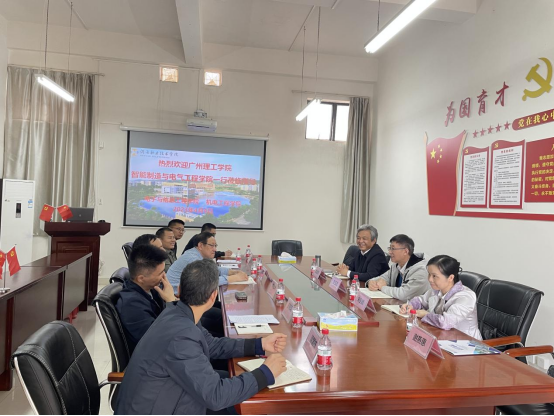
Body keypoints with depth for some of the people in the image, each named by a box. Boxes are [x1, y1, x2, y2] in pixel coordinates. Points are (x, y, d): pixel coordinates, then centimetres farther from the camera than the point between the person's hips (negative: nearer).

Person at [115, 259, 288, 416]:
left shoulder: (178, 314, -6)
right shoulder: (181, 337, -33)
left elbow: (212, 345, 9)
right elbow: (215, 396, -30)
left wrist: (259, 345, 2)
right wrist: (266, 373, -20)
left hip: (164, 398, 8)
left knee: (234, 380, 9)